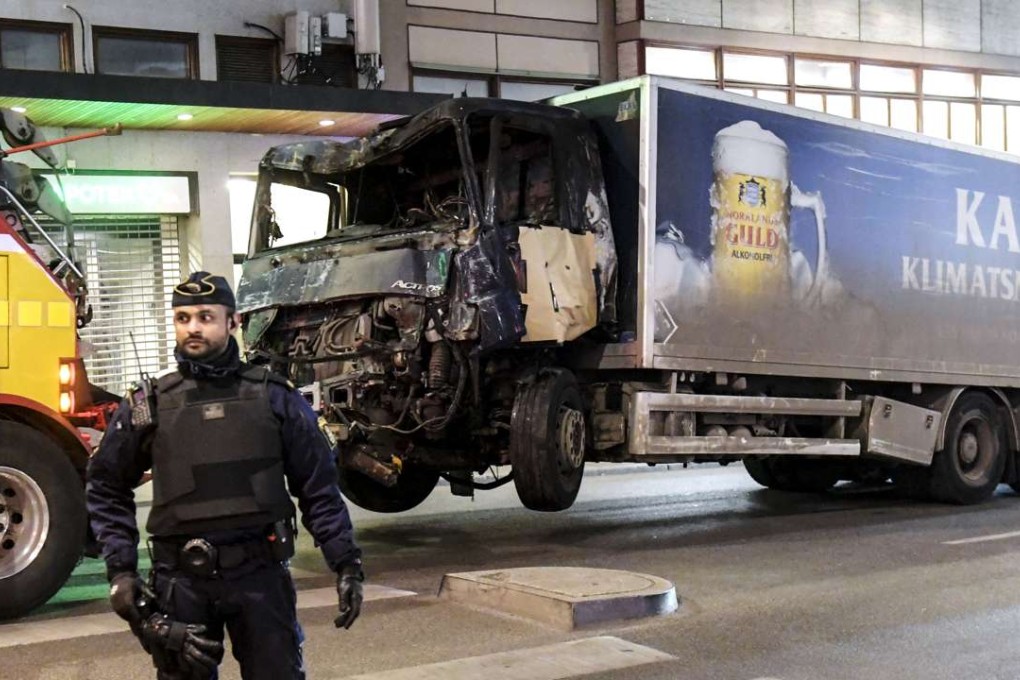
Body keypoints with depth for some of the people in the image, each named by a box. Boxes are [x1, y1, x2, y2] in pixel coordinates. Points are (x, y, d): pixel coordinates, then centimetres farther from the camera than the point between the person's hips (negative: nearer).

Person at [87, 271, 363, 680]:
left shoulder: (274, 398, 1)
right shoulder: (149, 405, 2)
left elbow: (318, 487, 4)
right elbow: (106, 489, 11)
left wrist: (346, 563, -2)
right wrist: (120, 569, 2)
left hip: (260, 573, 0)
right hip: (181, 580, 1)